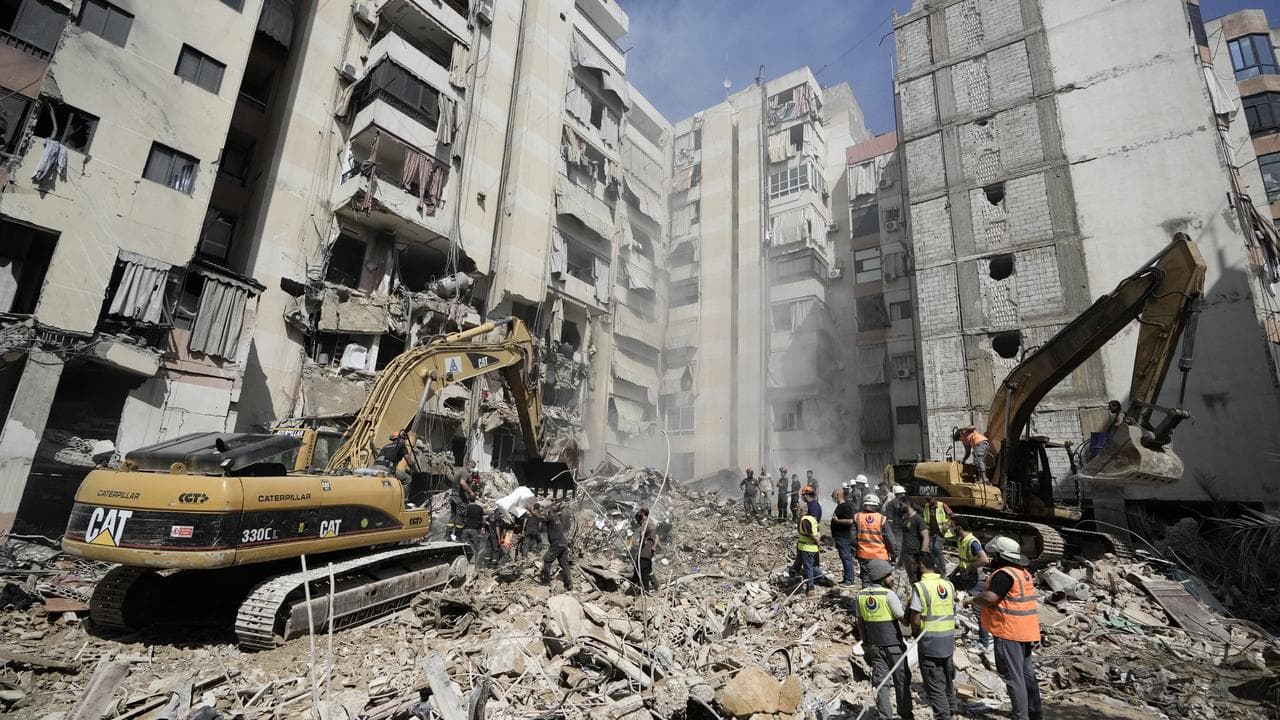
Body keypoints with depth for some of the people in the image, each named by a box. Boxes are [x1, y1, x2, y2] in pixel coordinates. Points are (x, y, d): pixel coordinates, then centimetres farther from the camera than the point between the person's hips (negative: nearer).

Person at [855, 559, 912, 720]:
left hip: (874, 646, 4)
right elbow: (904, 620, -14)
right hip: (894, 645, -4)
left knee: (881, 683, 11)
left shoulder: (861, 594, -1)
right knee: (902, 681, 14)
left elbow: (860, 622, 6)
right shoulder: (889, 594, -18)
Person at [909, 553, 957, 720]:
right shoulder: (948, 585, 2)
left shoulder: (919, 587, -16)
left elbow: (915, 619, -15)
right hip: (948, 639, 7)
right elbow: (952, 612, 6)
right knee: (947, 676, 24)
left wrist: (915, 632, 3)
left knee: (934, 683, 5)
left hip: (929, 640, -7)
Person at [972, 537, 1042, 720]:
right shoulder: (1024, 573, 11)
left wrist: (975, 599, -9)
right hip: (1025, 630, 10)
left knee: (1012, 676, -2)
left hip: (1009, 632, -10)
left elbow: (988, 598, -27)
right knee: (1027, 673, 19)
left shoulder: (1004, 574, -20)